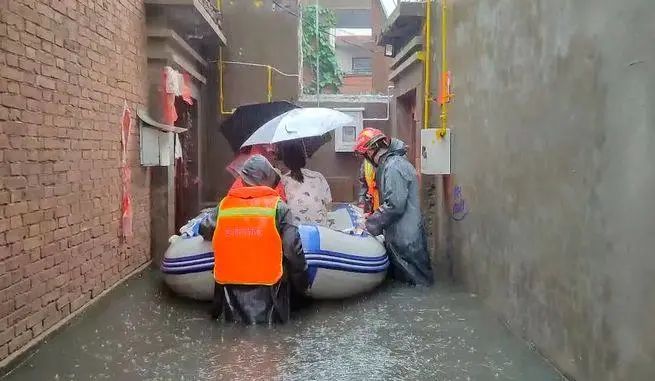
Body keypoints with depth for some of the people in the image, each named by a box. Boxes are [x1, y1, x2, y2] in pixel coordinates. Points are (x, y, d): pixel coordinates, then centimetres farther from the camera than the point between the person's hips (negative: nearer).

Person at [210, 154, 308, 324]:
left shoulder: (224, 205, 1)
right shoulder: (278, 207, -8)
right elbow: (293, 250, -10)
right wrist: (301, 284, 3)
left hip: (231, 288, 3)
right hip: (267, 291, -2)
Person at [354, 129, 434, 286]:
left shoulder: (393, 167, -20)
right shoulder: (389, 163, 12)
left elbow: (395, 205, -23)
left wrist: (372, 224, -13)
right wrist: (374, 217, 10)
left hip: (405, 237, -10)